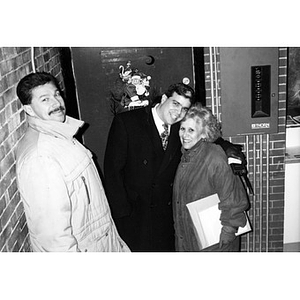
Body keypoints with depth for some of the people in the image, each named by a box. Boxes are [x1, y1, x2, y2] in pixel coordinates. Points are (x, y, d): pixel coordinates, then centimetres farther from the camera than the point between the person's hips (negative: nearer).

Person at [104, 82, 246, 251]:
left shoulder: (181, 128, 2)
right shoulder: (125, 122, -10)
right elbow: (113, 170, -11)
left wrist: (229, 149, -4)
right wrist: (122, 212, -14)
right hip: (131, 217, -3)